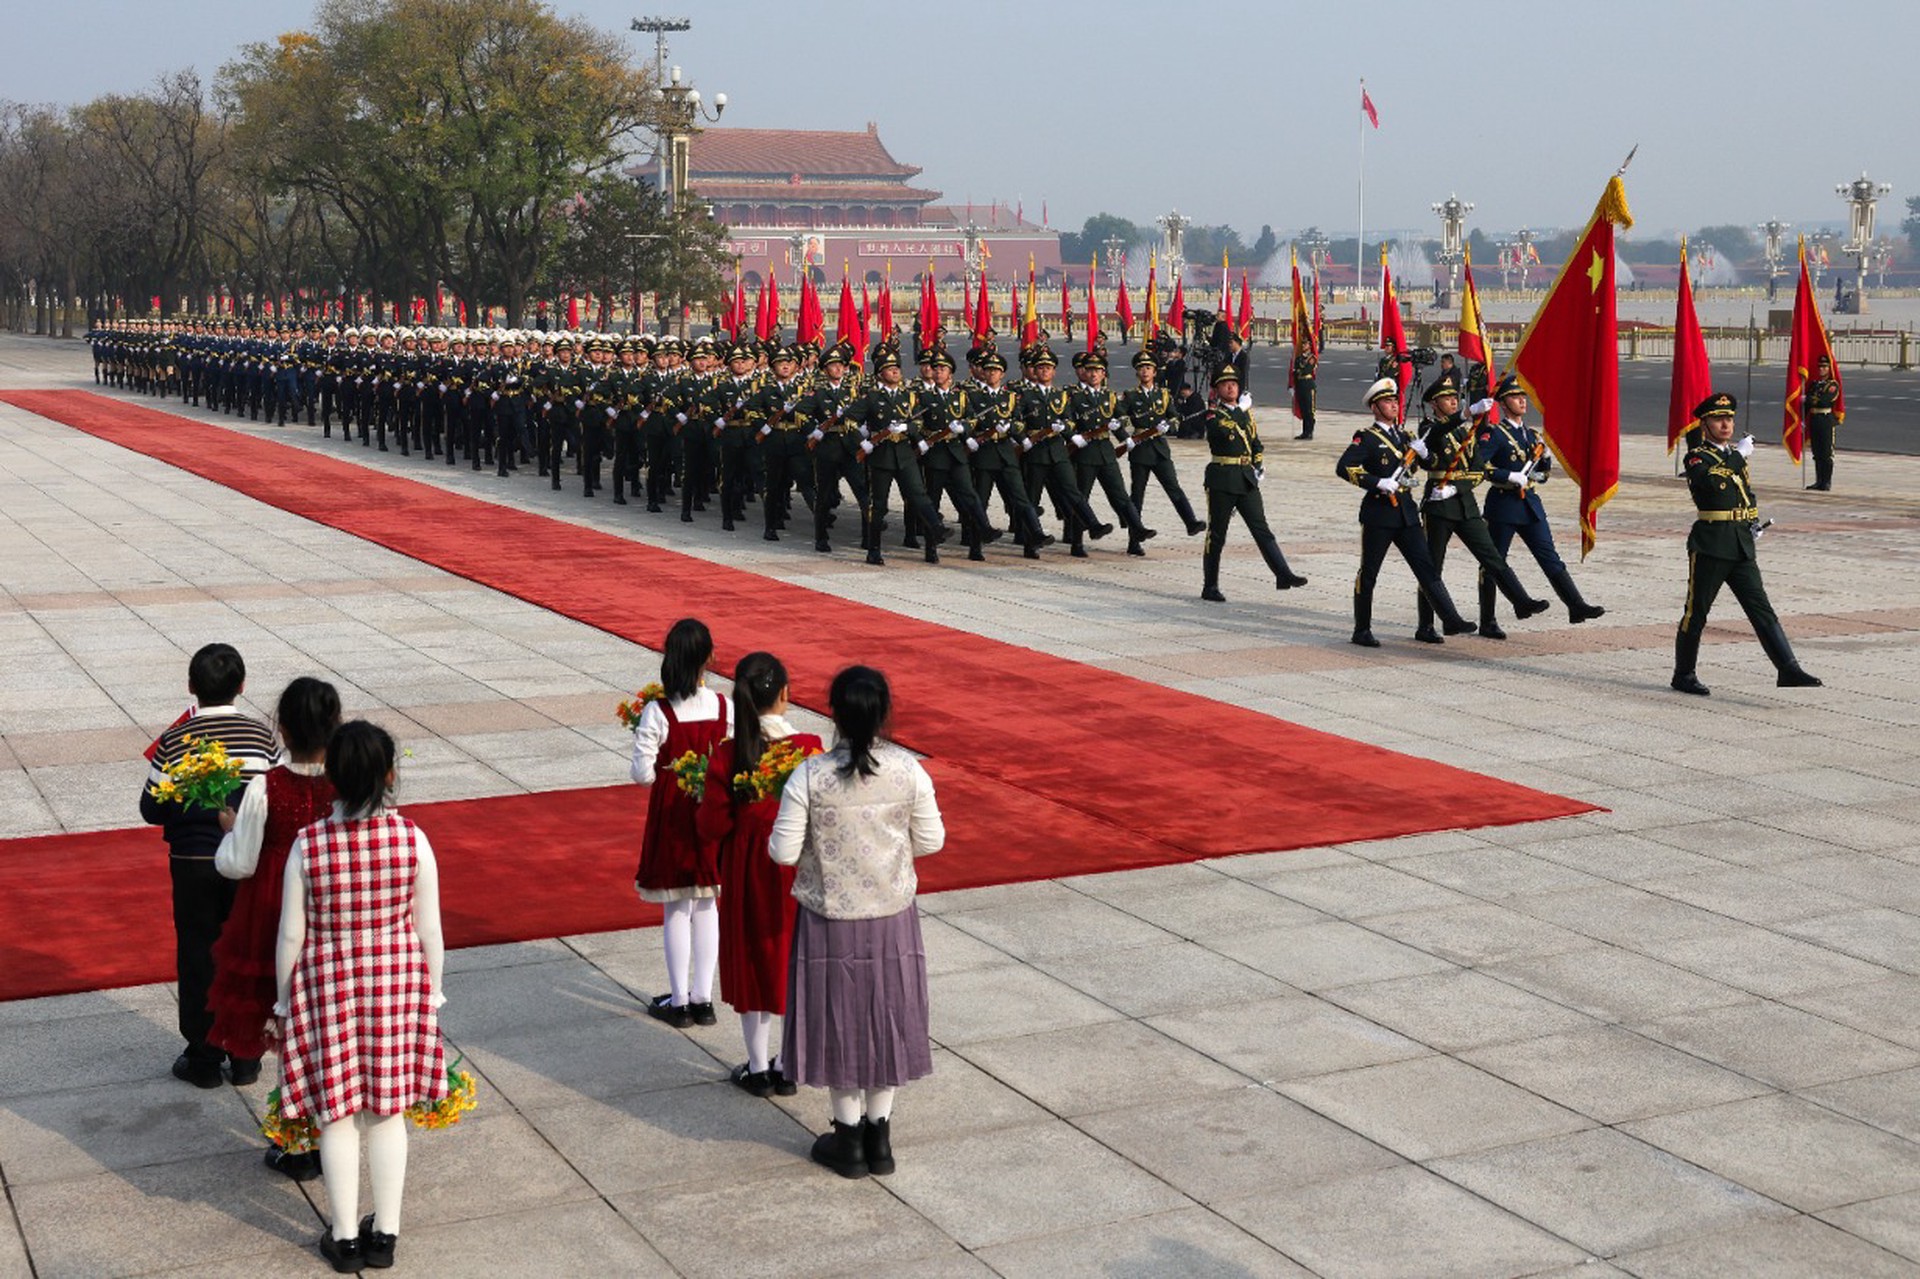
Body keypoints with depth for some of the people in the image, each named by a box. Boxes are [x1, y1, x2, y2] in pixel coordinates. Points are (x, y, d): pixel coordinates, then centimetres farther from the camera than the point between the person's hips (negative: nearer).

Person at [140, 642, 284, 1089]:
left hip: (193, 863, -1)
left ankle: (203, 1058, 16)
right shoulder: (262, 737, -7)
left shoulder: (175, 741, -11)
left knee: (198, 958, 10)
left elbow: (152, 810, -7)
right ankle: (246, 1056, 19)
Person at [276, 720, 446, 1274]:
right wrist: (432, 991, 9)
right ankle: (385, 1233, 25)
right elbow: (429, 928, -6)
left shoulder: (307, 845, -16)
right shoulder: (411, 839, -14)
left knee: (337, 1114, 12)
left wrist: (284, 1000, 7)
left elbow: (291, 935, -8)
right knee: (387, 1111, 15)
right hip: (397, 980, 1)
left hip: (325, 984, -1)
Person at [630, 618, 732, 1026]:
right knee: (706, 905, 15)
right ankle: (703, 999, 21)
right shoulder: (724, 707, -9)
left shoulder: (657, 713, -19)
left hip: (672, 814, -3)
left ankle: (679, 1002, 17)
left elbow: (643, 773, -15)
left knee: (676, 909, 9)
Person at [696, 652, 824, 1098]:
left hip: (747, 870, 0)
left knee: (753, 960, 14)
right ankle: (788, 1068, 23)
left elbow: (712, 827, -12)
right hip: (798, 871, 0)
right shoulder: (809, 748, -15)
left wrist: (705, 799, 8)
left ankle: (758, 1068, 22)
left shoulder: (727, 755, -16)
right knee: (793, 959, 14)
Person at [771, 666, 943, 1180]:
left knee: (839, 1021, 13)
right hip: (892, 916, 2)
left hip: (831, 920, -2)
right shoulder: (909, 772, -12)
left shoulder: (809, 776, -18)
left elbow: (783, 852, -15)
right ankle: (878, 1136, 26)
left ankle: (849, 1140, 24)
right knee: (886, 1018, 17)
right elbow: (931, 841, -3)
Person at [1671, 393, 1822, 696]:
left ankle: (1789, 671, -8)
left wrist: (1755, 527, 20)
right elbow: (1710, 481, -27)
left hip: (1742, 546, 6)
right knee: (1696, 613, 1)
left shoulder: (1735, 456, 18)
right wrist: (1738, 455, -20)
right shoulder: (1696, 457, -3)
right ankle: (1683, 676, 13)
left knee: (1761, 608, -2)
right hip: (1710, 545, -6)